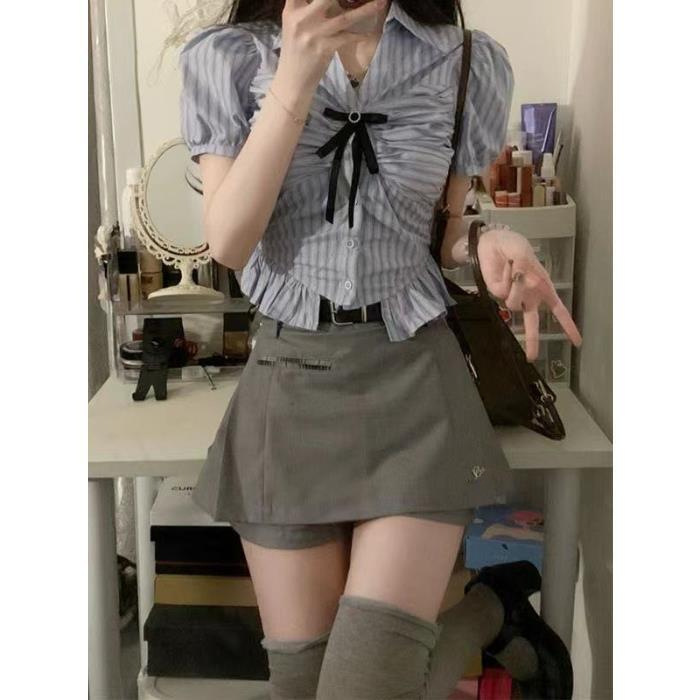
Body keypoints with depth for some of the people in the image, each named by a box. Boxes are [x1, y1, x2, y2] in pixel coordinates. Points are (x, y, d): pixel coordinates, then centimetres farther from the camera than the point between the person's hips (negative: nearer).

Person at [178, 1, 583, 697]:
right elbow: (228, 244, -10)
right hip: (289, 380, 2)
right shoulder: (225, 57, 0)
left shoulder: (470, 62, 1)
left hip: (416, 377, -1)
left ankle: (493, 607, 20)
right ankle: (489, 611, 30)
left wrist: (490, 243, -14)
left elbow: (445, 237, 10)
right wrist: (294, 80, -19)